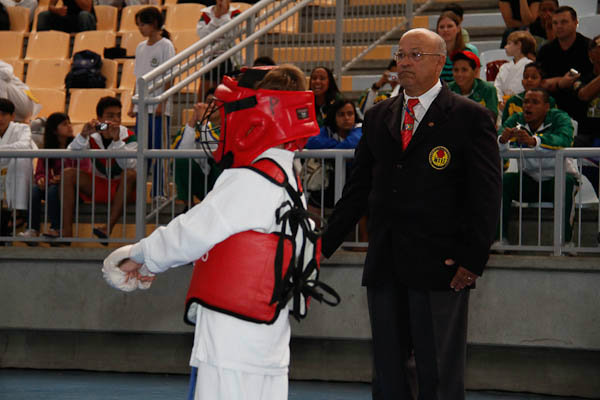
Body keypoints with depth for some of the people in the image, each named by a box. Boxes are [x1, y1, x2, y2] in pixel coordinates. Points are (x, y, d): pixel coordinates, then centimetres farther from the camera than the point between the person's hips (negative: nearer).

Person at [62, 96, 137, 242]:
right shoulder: (92, 136, -5)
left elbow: (130, 165, -27)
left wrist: (116, 140, -36)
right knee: (68, 174, -17)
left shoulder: (128, 137, -11)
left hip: (122, 188, -3)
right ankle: (66, 231, -27)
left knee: (131, 174, -34)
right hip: (98, 185, 3)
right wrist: (83, 135, -36)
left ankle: (108, 227, -37)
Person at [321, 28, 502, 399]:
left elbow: (486, 196, -5)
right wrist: (325, 244, 10)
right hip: (385, 267, 5)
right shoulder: (378, 117, 14)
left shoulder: (469, 117, -2)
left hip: (440, 268, -5)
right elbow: (358, 189, 16)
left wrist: (473, 258, -13)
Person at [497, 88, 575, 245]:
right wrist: (503, 139, -44)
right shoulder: (516, 120, -3)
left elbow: (564, 139, -36)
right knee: (504, 180, -22)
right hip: (529, 181, 3)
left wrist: (534, 141, -53)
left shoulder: (560, 118, -13)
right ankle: (501, 237, -18)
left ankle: (565, 239, -33)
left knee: (566, 180, -35)